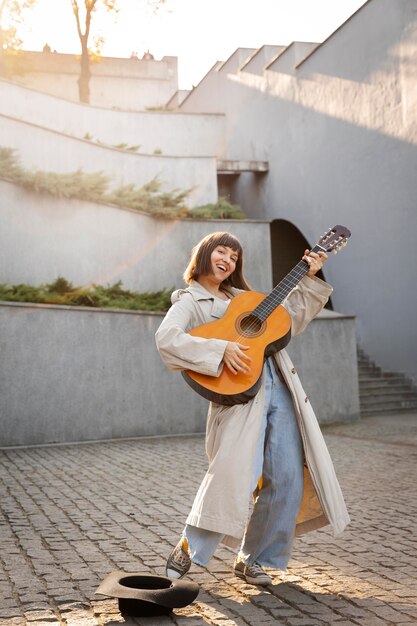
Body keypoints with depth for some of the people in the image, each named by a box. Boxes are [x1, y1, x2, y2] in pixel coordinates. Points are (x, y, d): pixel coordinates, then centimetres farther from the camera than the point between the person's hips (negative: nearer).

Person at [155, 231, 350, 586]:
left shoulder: (242, 296, 26)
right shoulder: (190, 301, 5)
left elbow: (289, 320, 30)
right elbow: (167, 339, -15)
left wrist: (309, 279, 23)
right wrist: (221, 350, -23)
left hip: (279, 388, 7)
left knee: (287, 479, 0)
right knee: (234, 473, -21)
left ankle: (251, 559, 15)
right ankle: (188, 549, 0)